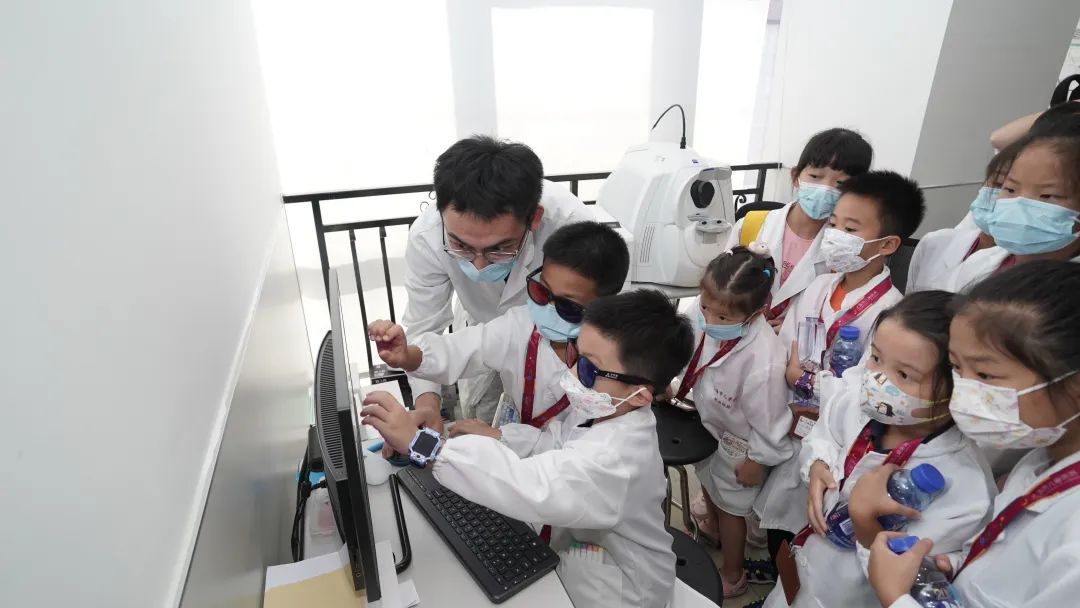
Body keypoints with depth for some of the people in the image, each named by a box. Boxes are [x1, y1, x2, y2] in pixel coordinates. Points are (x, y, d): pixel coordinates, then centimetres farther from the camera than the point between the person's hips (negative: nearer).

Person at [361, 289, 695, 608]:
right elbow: (557, 440, 5)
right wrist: (494, 436, -10)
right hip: (583, 555, 7)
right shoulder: (602, 413, -10)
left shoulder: (615, 457, -38)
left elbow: (529, 486, -50)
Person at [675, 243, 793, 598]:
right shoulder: (702, 316, -29)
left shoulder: (762, 361, -45)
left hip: (737, 443, -6)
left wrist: (758, 460, -12)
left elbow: (768, 419, -27)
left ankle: (731, 577, 53)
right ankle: (711, 526, 71)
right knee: (708, 480, 36)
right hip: (707, 424, 6)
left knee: (730, 507, 22)